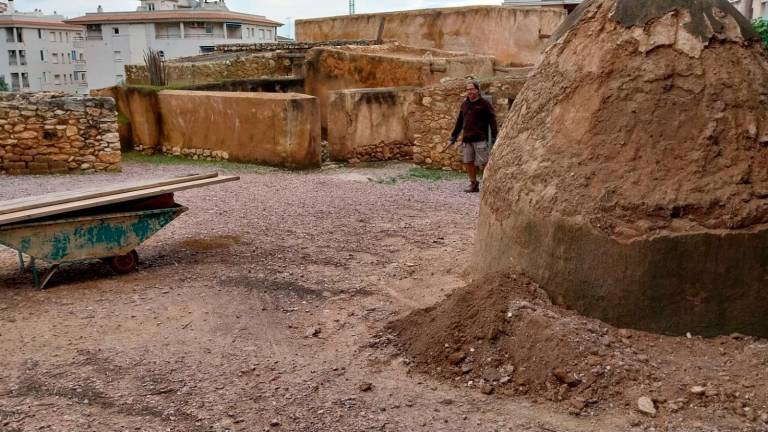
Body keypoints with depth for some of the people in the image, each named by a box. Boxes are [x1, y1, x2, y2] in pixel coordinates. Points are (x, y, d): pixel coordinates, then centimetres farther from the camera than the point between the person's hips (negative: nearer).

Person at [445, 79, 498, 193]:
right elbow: (459, 123, 21)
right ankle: (473, 184, 15)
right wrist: (452, 139, 18)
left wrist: (494, 140, -10)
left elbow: (493, 122, -4)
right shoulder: (464, 105, 15)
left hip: (480, 140, -5)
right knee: (468, 162, 4)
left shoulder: (485, 104, -1)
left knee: (482, 164, -6)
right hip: (467, 140, 6)